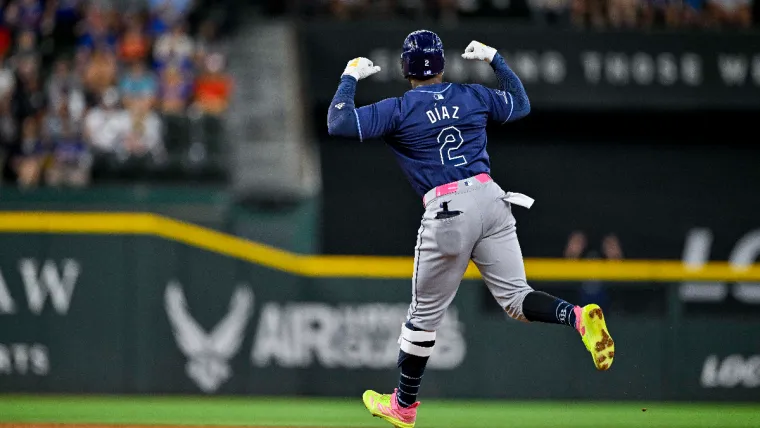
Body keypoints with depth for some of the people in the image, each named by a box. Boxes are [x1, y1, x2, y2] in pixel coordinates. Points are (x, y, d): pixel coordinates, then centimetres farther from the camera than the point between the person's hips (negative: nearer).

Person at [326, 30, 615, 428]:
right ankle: (578, 317, -27)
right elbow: (521, 104, 32)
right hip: (491, 198, 3)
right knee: (516, 297, 3)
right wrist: (494, 59, 39)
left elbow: (338, 124, -6)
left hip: (446, 212, -3)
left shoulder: (399, 109, 1)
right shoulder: (473, 96, 14)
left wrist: (350, 78, 9)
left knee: (425, 313, 10)